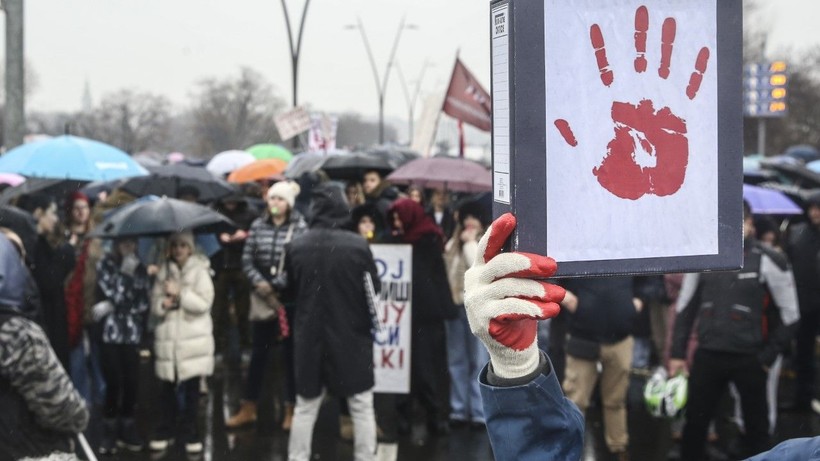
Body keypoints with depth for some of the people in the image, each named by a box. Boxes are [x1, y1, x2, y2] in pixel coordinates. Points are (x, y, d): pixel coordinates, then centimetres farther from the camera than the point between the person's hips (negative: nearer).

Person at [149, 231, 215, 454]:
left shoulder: (200, 271, -1)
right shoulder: (164, 271, 10)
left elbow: (204, 303, -10)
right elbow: (154, 304, 10)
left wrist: (180, 293, -13)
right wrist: (163, 304, -11)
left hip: (194, 339, -3)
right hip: (167, 338, 3)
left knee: (191, 388, 1)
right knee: (168, 388, 7)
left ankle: (190, 432, 11)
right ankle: (165, 430, 19)